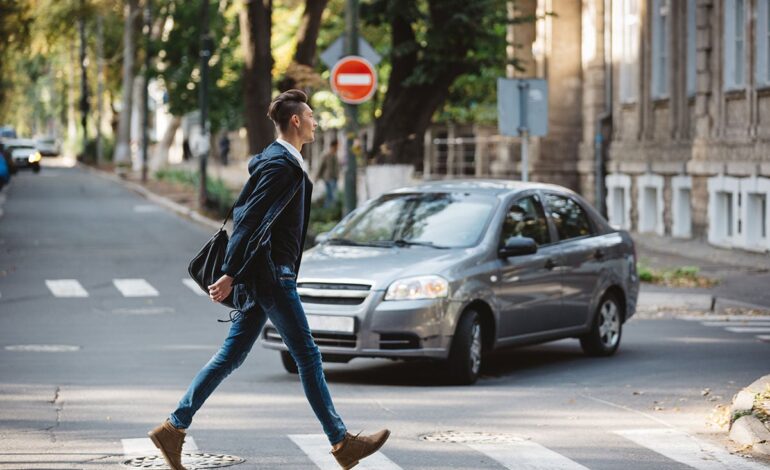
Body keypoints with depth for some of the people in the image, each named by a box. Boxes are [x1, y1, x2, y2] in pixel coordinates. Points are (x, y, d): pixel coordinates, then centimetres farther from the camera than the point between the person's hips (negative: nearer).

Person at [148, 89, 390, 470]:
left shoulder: (276, 160, 17)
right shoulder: (282, 165, -15)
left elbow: (245, 214, 22)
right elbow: (250, 221, -21)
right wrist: (230, 275, -24)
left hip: (262, 276, 10)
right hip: (271, 276, -10)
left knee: (231, 356, 10)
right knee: (307, 357, -3)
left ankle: (174, 428, 10)